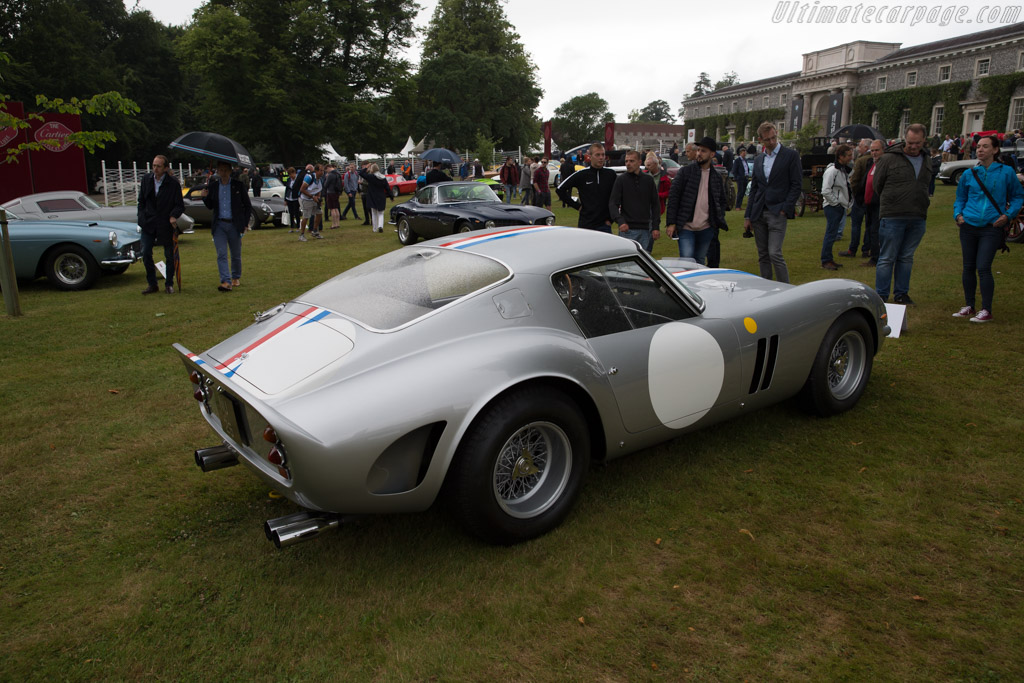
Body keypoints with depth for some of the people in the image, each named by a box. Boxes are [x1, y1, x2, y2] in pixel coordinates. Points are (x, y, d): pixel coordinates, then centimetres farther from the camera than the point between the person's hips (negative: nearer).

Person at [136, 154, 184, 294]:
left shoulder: (173, 183, -7)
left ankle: (169, 284, 19)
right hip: (149, 224, 3)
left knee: (169, 255, 5)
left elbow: (179, 205, -6)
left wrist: (174, 216, -24)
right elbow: (141, 201, 13)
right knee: (146, 254, -2)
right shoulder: (146, 179, 5)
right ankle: (152, 284, 9)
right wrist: (142, 218, 3)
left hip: (166, 224, -3)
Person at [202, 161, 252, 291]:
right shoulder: (213, 186, 6)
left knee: (236, 255, 10)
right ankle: (226, 281, -13)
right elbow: (210, 207, 12)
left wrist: (245, 224, -1)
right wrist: (205, 197, -9)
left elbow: (248, 206, 5)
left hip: (234, 225, -1)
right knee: (221, 255, -9)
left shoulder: (238, 185, 0)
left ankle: (235, 278, 29)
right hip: (219, 224, 1)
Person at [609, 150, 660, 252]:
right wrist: (620, 221, -23)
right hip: (627, 229, -3)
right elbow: (613, 204, -6)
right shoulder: (621, 180, 1)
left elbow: (655, 204, 12)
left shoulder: (648, 180, 9)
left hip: (645, 230, 3)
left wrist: (655, 227, 3)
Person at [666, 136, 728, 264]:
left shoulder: (717, 177, 10)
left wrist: (720, 220, 4)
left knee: (700, 262, 11)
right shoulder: (685, 171, -1)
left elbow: (722, 201, 21)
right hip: (686, 227, -3)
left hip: (706, 229, 4)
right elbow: (673, 196, -4)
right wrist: (671, 223, -11)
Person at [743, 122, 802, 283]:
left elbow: (796, 184, -3)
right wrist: (748, 216, 11)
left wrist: (785, 209, -11)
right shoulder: (758, 159, 15)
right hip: (758, 213, 5)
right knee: (763, 255, 8)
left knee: (775, 253, -14)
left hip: (777, 213, -5)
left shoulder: (791, 155, 0)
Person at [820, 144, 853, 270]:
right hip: (832, 207, -9)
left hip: (840, 207, 9)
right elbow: (825, 191, -22)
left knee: (832, 234, 13)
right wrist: (836, 202, -16)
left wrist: (846, 204, 12)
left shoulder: (844, 169, 13)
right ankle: (825, 261, 0)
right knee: (831, 234, -7)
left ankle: (829, 259, 19)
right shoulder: (832, 170, -16)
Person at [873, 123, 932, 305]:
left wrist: (921, 208, 14)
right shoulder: (889, 158, -4)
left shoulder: (926, 162, 13)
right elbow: (877, 184, 2)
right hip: (892, 217, -5)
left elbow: (924, 188, 23)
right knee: (887, 258, -1)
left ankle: (901, 293, 20)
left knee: (906, 258, 11)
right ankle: (881, 295, 7)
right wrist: (889, 204, 7)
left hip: (917, 219, 5)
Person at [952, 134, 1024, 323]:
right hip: (969, 226, 4)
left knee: (983, 267, -12)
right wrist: (958, 214, 2)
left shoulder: (1006, 172, -1)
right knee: (968, 267, 8)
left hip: (992, 227, -4)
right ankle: (969, 306, 20)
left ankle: (986, 310, -5)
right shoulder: (969, 174, 7)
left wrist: (1008, 215, -6)